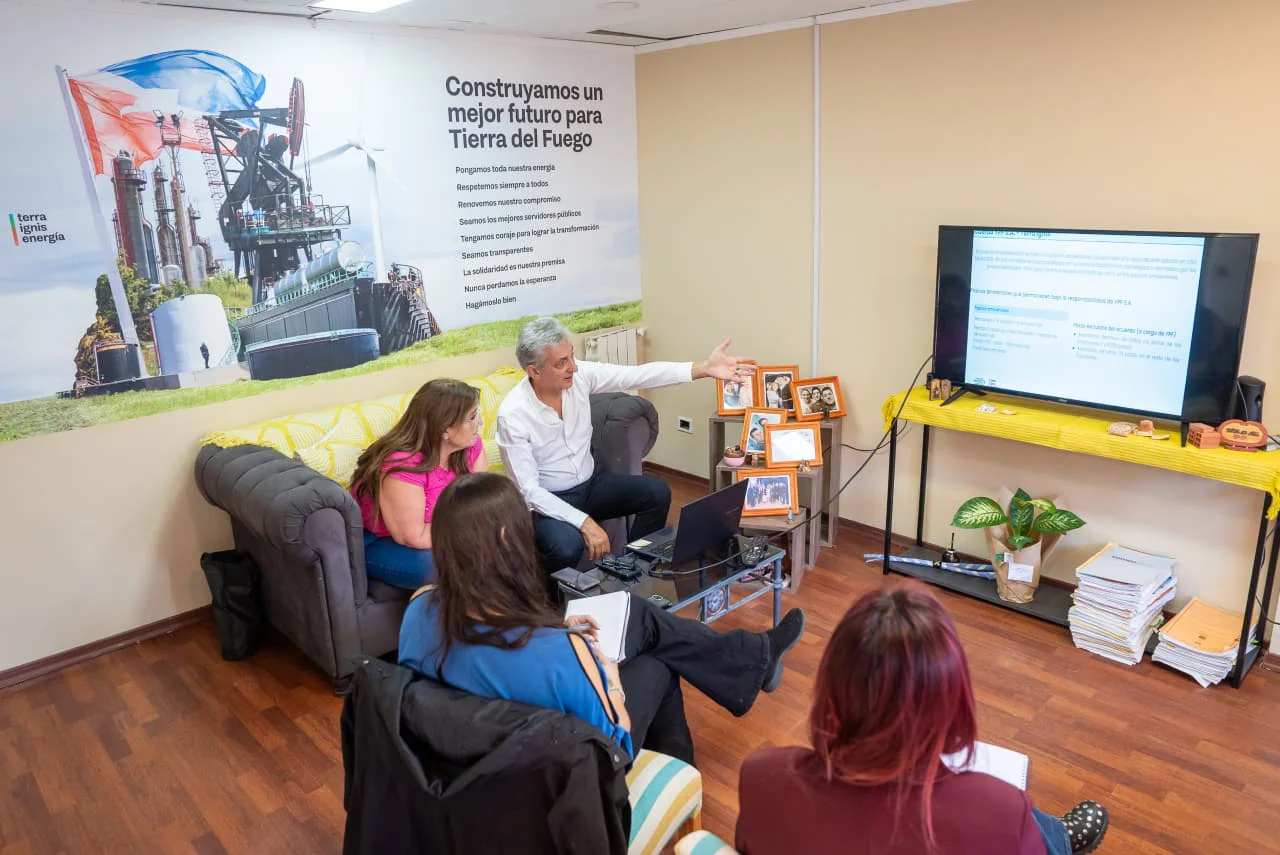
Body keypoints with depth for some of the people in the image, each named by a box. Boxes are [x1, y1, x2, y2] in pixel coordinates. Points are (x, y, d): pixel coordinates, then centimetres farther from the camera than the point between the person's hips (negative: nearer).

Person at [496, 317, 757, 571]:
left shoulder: (580, 375, -11)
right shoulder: (512, 414, -24)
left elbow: (638, 375, -11)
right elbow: (528, 489, -24)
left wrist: (704, 368, -19)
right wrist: (584, 522, -33)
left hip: (590, 482, 6)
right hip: (547, 501, -6)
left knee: (657, 492, -9)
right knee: (568, 545, -35)